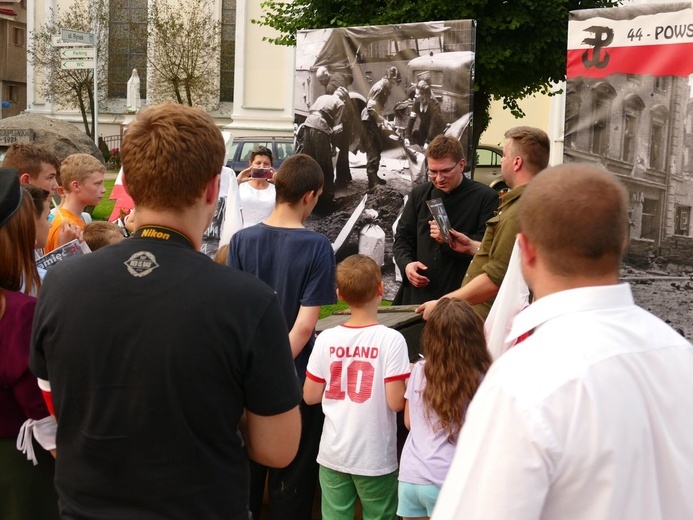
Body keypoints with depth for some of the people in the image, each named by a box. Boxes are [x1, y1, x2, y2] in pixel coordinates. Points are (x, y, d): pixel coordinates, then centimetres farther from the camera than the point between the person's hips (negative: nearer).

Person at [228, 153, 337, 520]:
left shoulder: (242, 240, -5)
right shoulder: (316, 247, -15)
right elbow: (304, 325, -19)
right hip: (295, 378, -3)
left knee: (246, 470, 20)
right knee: (292, 478, 12)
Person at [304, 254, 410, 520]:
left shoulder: (326, 339, -6)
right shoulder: (391, 339, -15)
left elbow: (310, 396, 0)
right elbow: (395, 402, -16)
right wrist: (410, 383, 4)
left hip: (333, 455, 3)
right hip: (375, 458, -2)